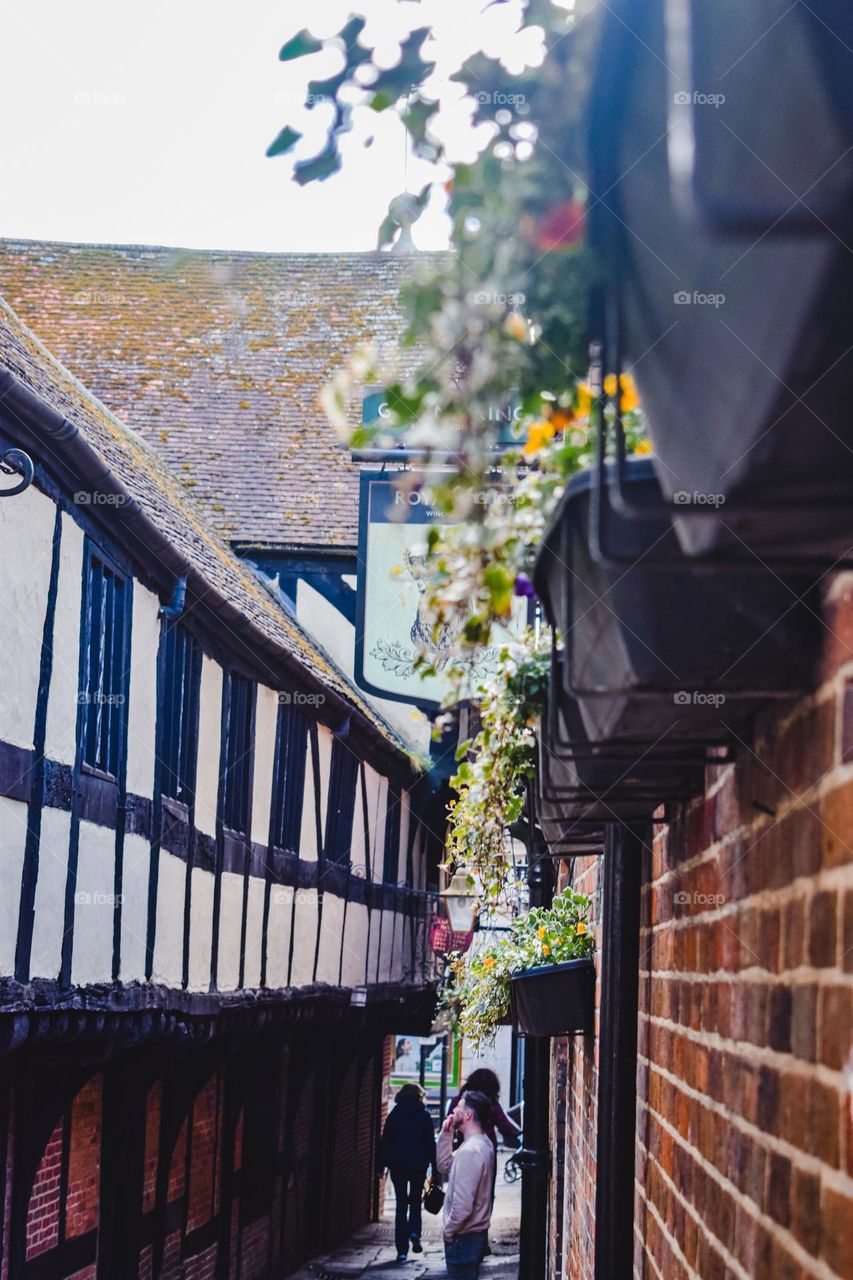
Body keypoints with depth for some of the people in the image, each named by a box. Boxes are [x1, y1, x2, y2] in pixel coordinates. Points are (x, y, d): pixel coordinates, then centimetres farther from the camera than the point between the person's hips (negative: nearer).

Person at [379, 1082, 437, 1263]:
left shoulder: (394, 1115, 3)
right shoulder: (424, 1116, 0)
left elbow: (385, 1141, 2)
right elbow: (431, 1143, 0)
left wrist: (381, 1165, 7)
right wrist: (435, 1167, 4)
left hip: (397, 1165, 1)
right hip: (419, 1165, 0)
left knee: (401, 1204, 6)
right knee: (415, 1201, 18)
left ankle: (402, 1249, 1)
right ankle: (414, 1233, -8)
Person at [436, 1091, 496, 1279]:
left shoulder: (470, 1151, -23)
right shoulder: (483, 1143, 9)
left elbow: (462, 1204, -26)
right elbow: (445, 1167, 18)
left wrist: (449, 1231, -12)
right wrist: (446, 1135, 7)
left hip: (463, 1238, -10)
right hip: (477, 1234, 10)